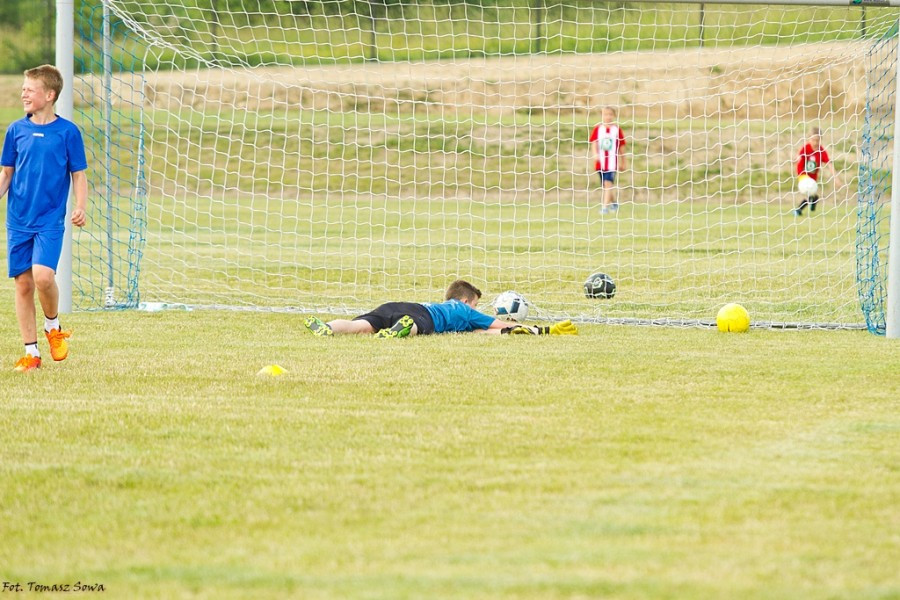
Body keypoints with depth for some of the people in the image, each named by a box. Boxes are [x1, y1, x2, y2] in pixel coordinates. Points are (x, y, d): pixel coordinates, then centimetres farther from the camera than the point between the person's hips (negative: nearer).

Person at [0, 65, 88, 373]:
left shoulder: (67, 132, -2)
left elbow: (78, 174, 3)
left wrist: (80, 207, -11)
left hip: (50, 220, -3)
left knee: (43, 275, -21)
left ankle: (53, 326, 8)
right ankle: (31, 353, 11)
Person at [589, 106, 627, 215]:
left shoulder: (617, 129, 1)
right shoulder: (597, 129, 4)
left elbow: (621, 147, 7)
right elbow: (594, 143, -6)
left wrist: (623, 163, 11)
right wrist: (594, 154, -26)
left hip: (612, 161, -3)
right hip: (601, 161, 3)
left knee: (608, 183, -15)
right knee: (606, 184, 14)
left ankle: (605, 207, -17)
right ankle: (614, 203, 36)